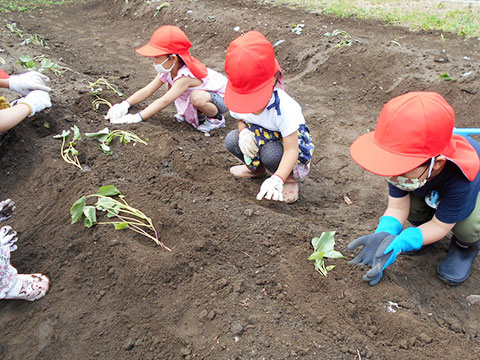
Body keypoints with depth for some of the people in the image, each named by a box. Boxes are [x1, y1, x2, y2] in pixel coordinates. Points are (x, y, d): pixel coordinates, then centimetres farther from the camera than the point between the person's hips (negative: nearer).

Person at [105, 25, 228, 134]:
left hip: (222, 97, -8)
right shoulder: (169, 69, -7)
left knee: (197, 97, -39)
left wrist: (137, 117, -39)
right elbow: (147, 90, -8)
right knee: (170, 86, 4)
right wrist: (125, 104, -20)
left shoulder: (186, 75, -33)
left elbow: (164, 101, -38)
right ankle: (199, 116, 11)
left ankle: (216, 118, -8)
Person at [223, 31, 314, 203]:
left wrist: (277, 179, -50)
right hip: (258, 135, 6)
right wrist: (244, 133, -24)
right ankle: (255, 168, 15)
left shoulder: (284, 107, -36)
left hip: (291, 141, -6)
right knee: (231, 140, -17)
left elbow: (292, 149, -36)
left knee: (271, 154, -37)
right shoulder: (239, 100, -19)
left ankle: (290, 178, -1)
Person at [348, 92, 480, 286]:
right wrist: (384, 234, -44)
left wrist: (400, 242, -44)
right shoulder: (403, 162, -31)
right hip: (432, 192, 4)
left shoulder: (459, 178, -44)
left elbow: (440, 226, -30)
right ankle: (425, 228, 8)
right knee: (409, 201, -26)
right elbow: (397, 208, -24)